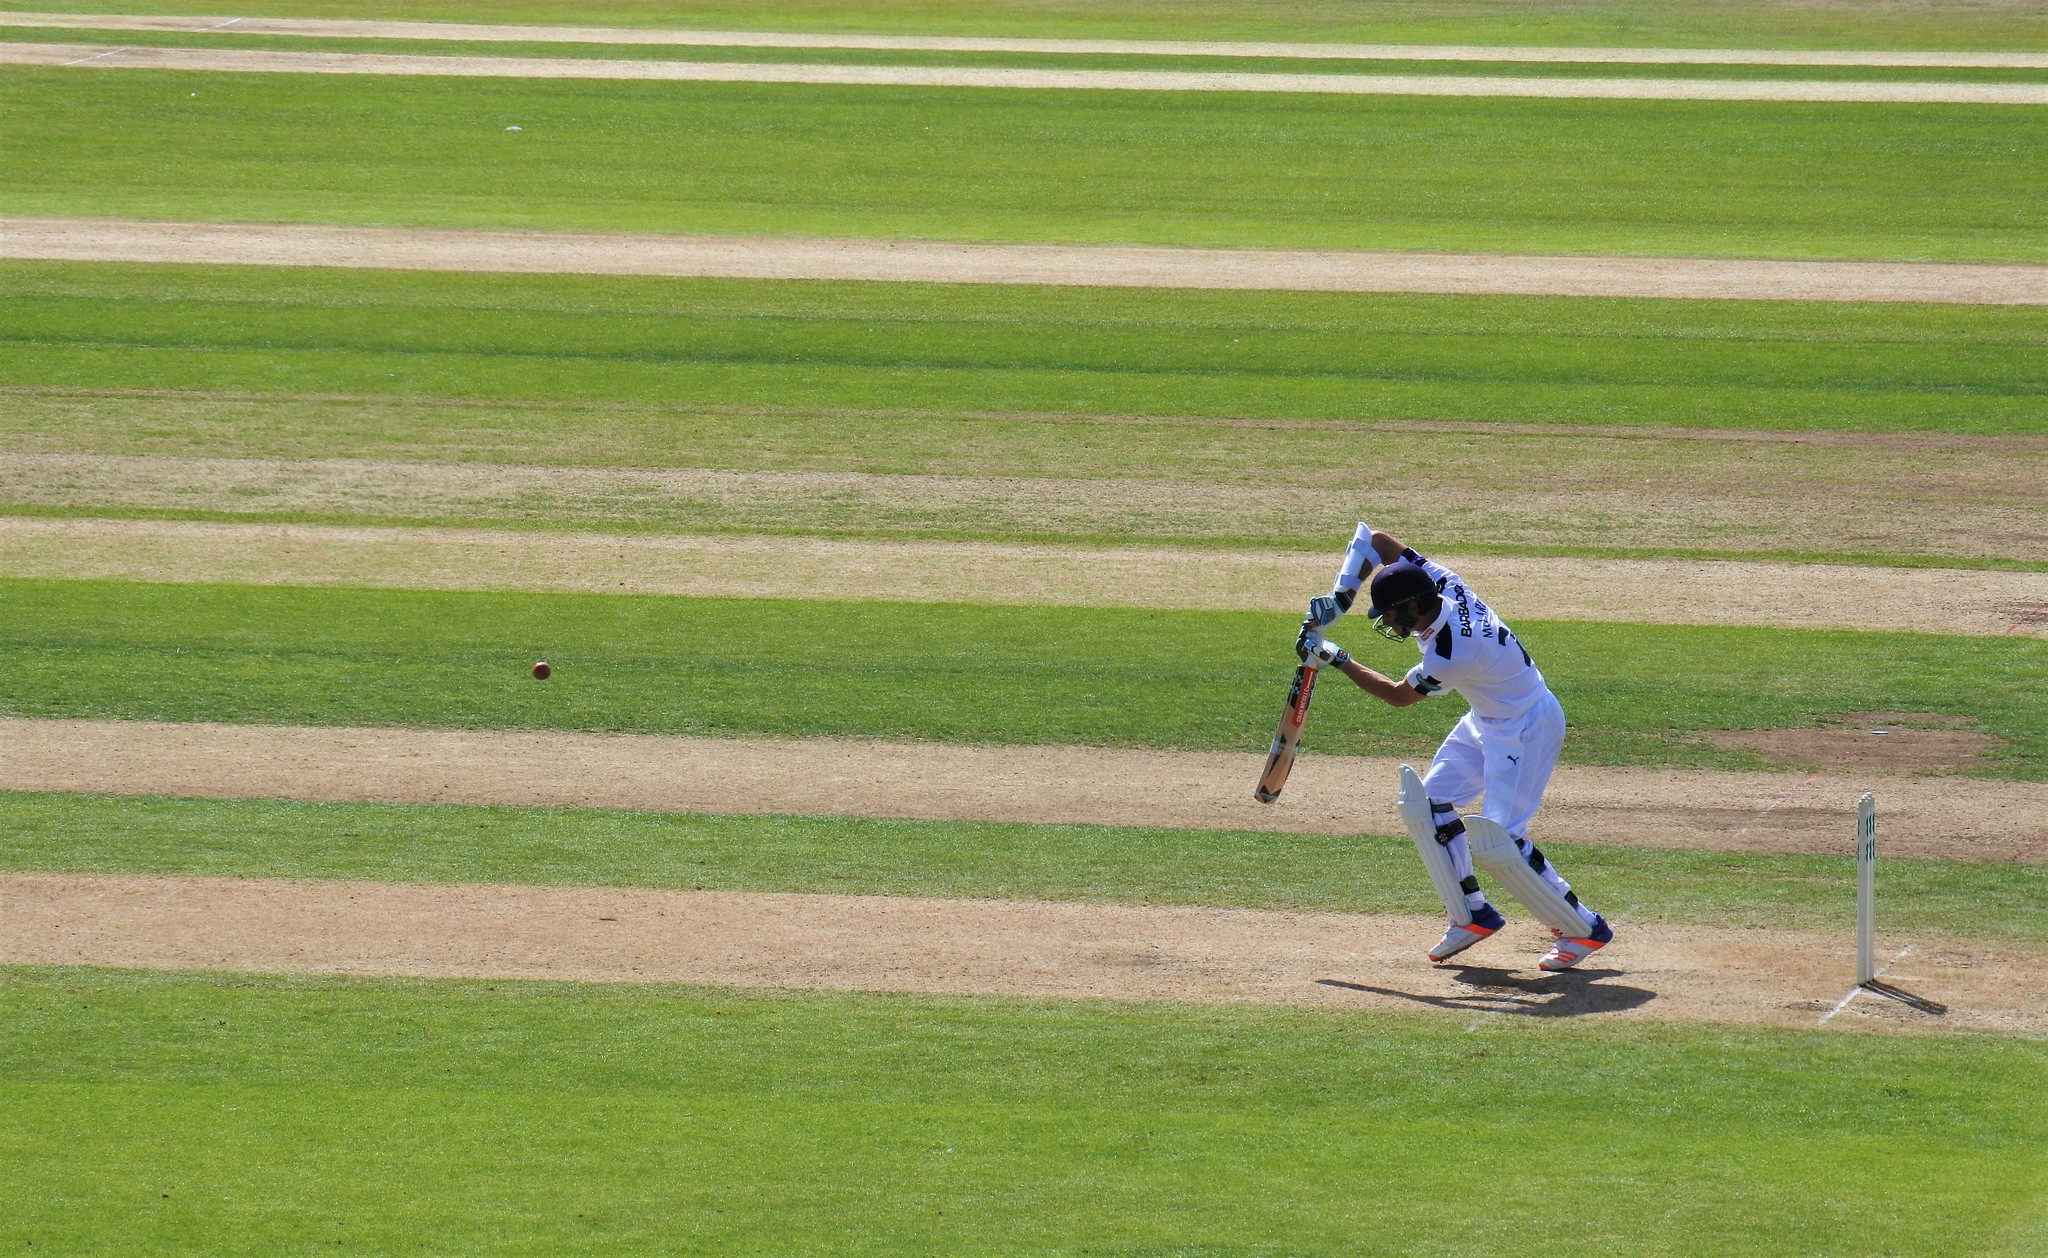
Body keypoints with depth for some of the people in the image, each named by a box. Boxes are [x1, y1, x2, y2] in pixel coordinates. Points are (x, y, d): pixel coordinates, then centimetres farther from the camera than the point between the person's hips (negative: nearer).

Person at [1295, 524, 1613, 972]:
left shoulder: (1450, 656, -34)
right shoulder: (1441, 582, -14)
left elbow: (1398, 695, -15)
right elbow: (1374, 540, -5)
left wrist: (1336, 660, -9)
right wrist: (1339, 598, -13)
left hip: (1527, 728, -10)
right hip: (1487, 719, 10)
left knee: (1498, 842, -14)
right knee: (1430, 802, 6)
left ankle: (1583, 928, -1)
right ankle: (1473, 914, 15)